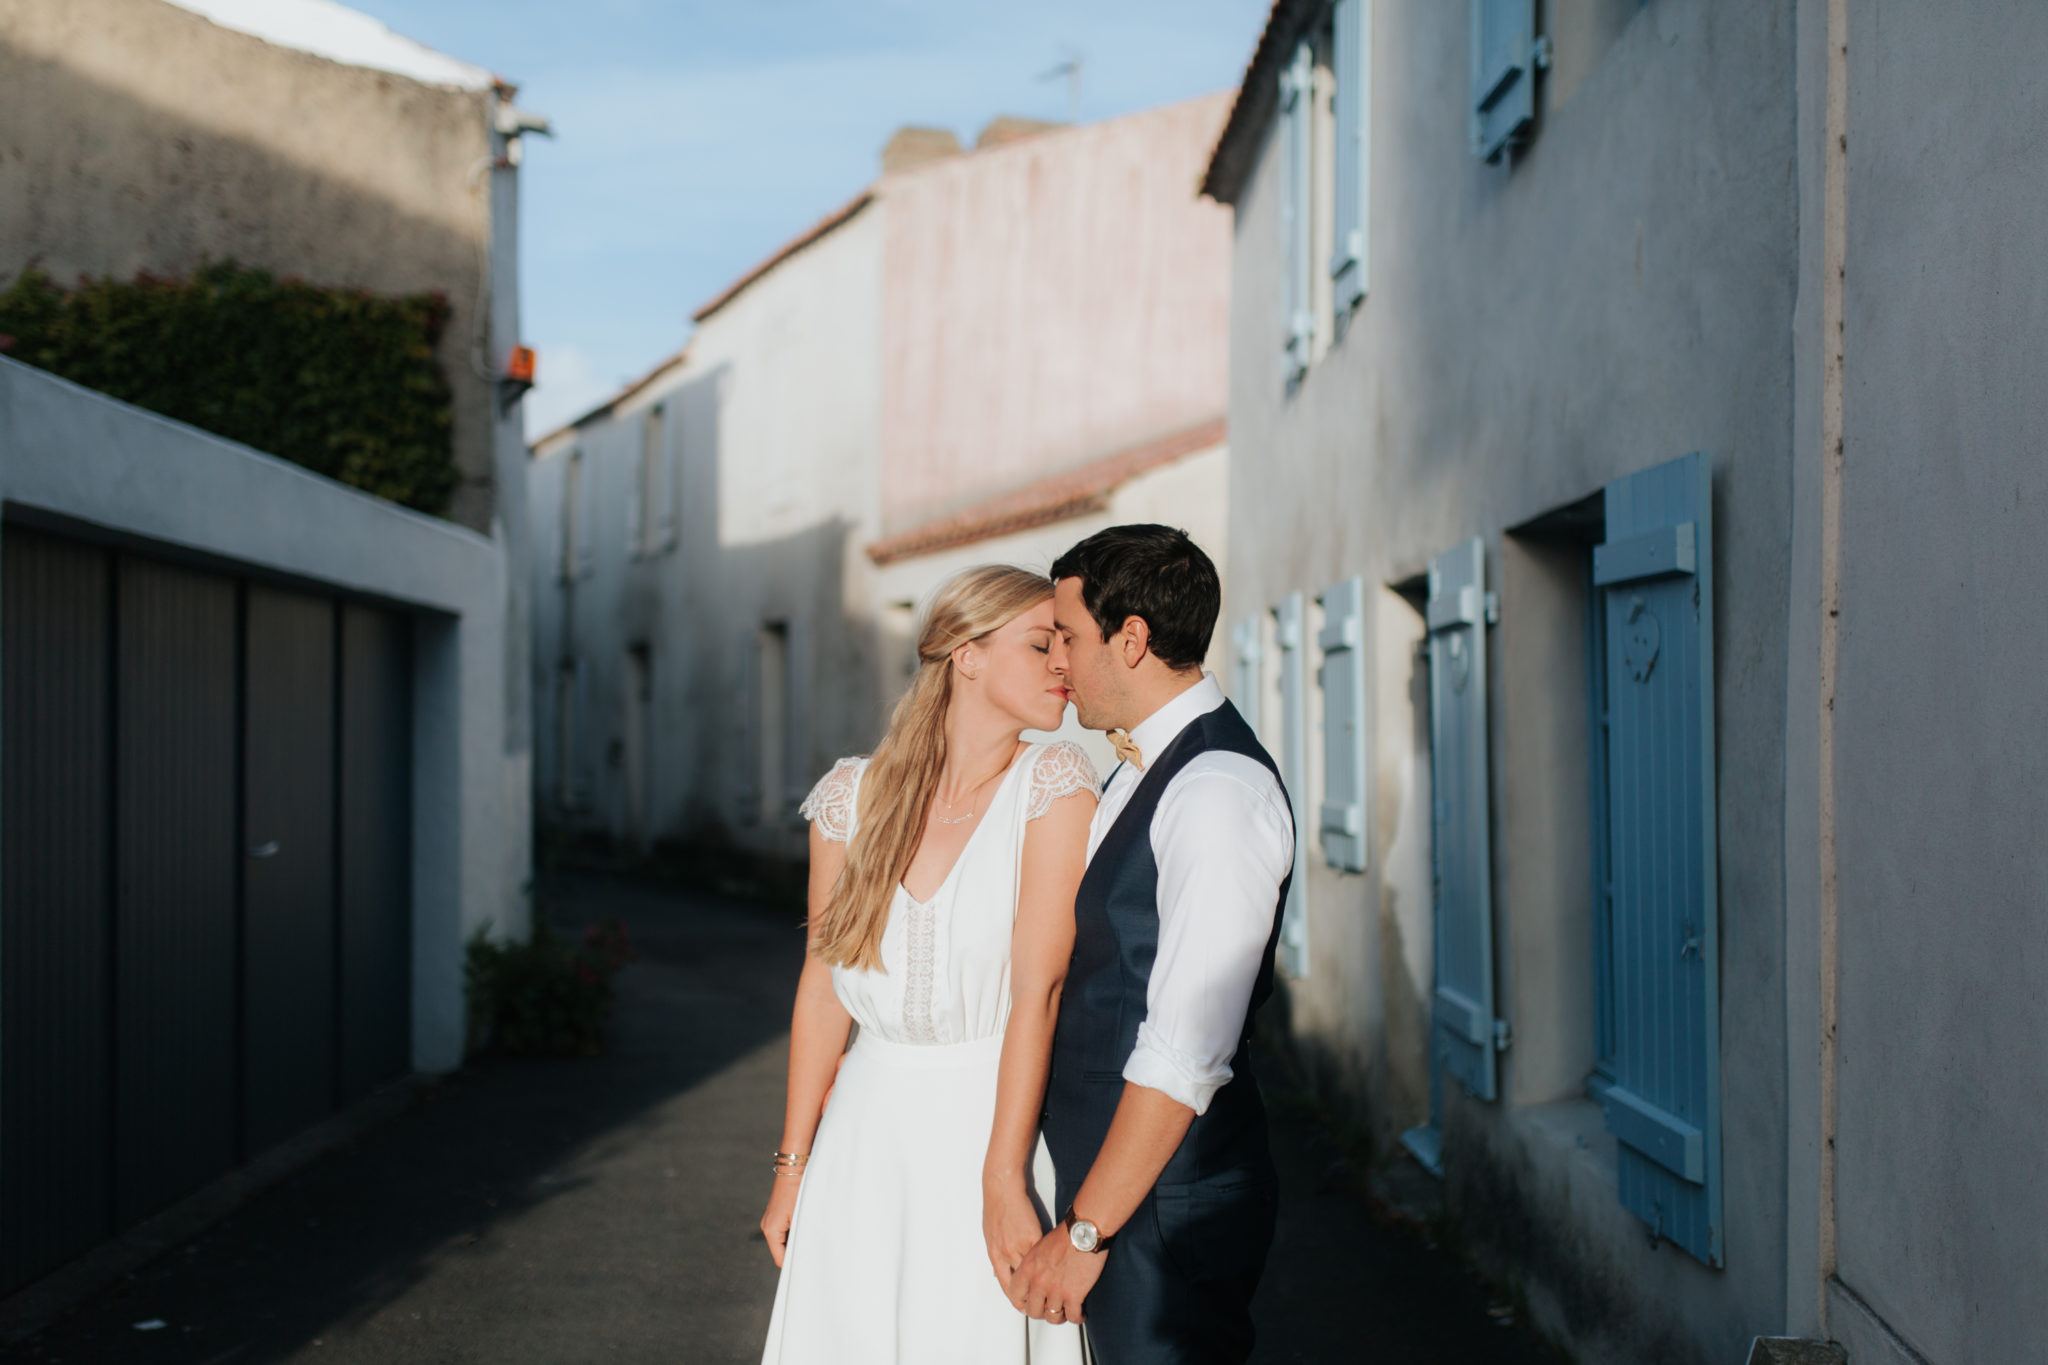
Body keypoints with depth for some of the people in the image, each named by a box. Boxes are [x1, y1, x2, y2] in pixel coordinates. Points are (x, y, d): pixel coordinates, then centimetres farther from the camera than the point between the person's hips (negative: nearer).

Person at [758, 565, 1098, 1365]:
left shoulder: (1054, 783, -9)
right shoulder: (851, 795, 0)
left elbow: (1037, 990, -14)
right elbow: (823, 984, 7)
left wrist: (1002, 1180, -18)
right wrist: (793, 1165, 8)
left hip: (994, 1117, -3)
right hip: (870, 1134, 3)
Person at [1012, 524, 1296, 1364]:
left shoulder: (1220, 790, -20)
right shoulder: (1144, 772, 12)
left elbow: (1188, 1051, -24)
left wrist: (1085, 1231, -21)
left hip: (1165, 1202, -9)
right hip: (1105, 1171, 9)